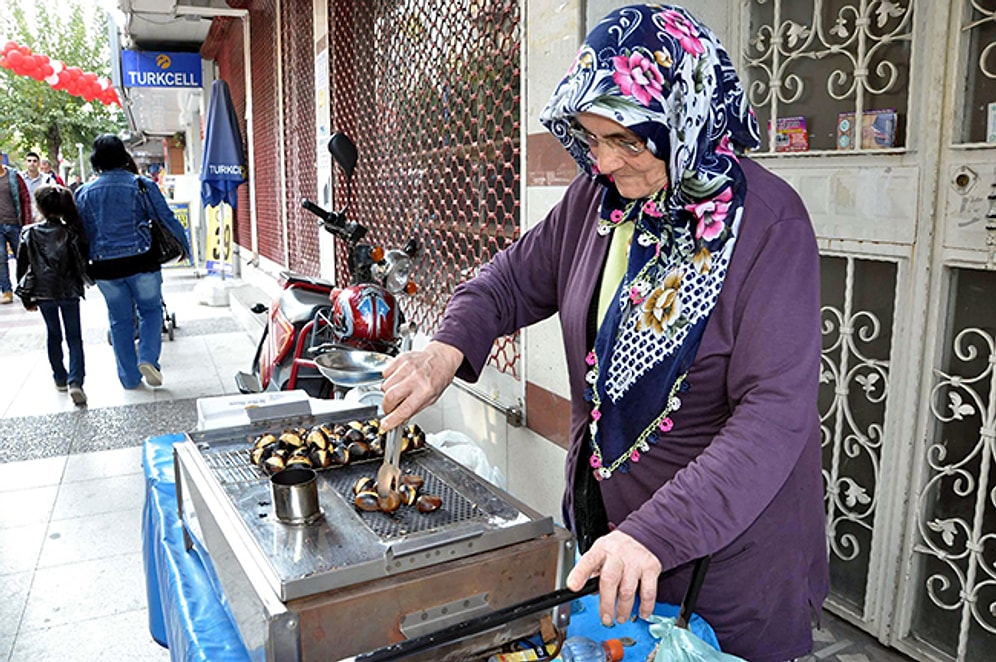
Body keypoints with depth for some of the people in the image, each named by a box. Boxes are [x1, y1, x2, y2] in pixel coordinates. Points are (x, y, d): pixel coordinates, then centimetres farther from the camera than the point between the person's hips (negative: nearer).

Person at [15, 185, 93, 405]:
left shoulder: (29, 234, -4)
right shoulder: (71, 232, -8)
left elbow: (22, 267, 1)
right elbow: (83, 260, -5)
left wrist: (26, 298, 8)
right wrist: (86, 280, 14)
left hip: (43, 293, 2)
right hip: (69, 292, -1)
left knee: (53, 335, 19)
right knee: (74, 337, 3)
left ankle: (60, 378, 28)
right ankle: (75, 381, -13)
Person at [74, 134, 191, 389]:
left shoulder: (83, 193, 2)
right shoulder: (142, 186, -6)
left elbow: (84, 232, 7)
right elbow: (167, 219, -2)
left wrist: (88, 267, 18)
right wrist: (185, 246, 13)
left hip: (104, 266, 2)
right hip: (141, 261, -2)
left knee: (120, 320, 13)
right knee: (150, 310, 15)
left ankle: (129, 377, 19)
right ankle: (148, 357, -5)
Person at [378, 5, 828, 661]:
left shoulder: (767, 222, -23)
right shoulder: (598, 195, -5)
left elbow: (775, 413, -28)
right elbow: (518, 276, 6)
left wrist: (656, 533, -36)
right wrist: (451, 345, -14)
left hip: (727, 533, -5)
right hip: (603, 513, 5)